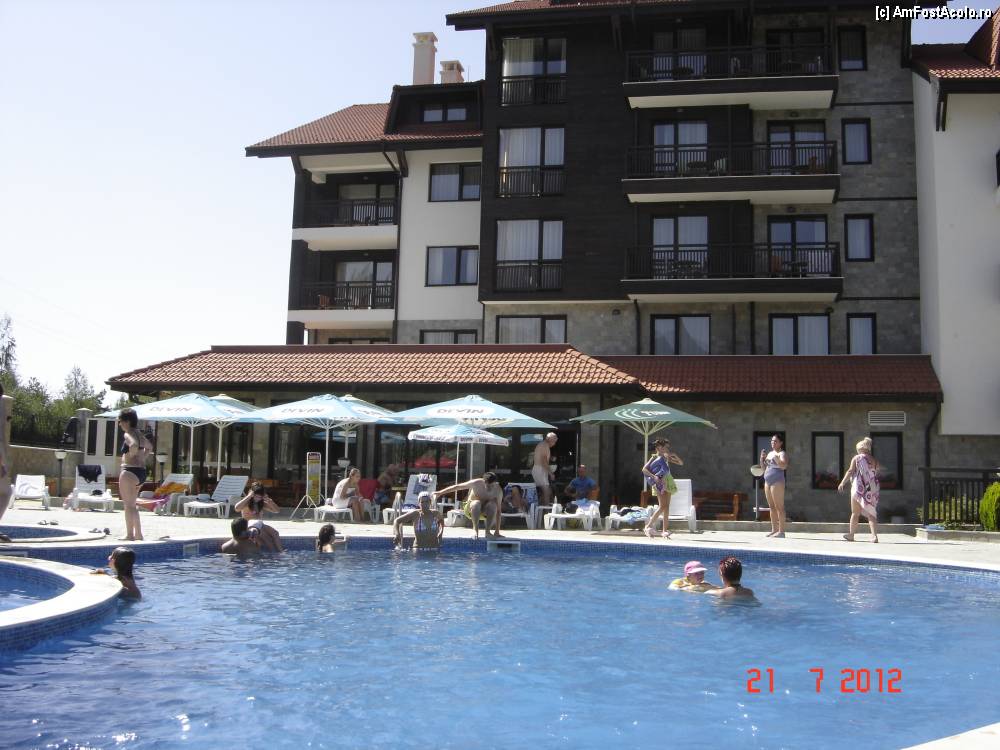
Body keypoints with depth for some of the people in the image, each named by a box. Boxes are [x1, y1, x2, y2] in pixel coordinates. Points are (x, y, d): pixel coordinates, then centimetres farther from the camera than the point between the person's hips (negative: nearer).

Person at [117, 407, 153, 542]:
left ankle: (130, 535, -1)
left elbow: (134, 445, -33)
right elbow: (149, 447, 31)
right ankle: (138, 534, 19)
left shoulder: (128, 434, -11)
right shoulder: (139, 434, 15)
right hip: (141, 471, 9)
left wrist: (130, 456, -16)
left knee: (128, 505, -3)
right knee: (132, 505, 18)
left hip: (130, 471, -9)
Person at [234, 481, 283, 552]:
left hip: (260, 525, 6)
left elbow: (277, 510, 10)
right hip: (250, 526, -6)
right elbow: (237, 508, -27)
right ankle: (273, 552, -31)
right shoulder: (246, 503, -2)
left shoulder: (262, 504, 14)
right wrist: (248, 497, -21)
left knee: (275, 532, -23)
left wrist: (269, 500, -5)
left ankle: (280, 551, -29)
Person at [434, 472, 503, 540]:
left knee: (493, 505, -35)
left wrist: (497, 532, -17)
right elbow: (457, 487, -12)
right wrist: (439, 493, -8)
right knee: (476, 503, -38)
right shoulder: (476, 483, -22)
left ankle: (487, 531, -20)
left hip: (486, 511, 1)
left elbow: (498, 510, -17)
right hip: (471, 509, -1)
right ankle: (476, 531, -25)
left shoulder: (498, 491, -19)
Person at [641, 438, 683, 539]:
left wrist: (675, 455, 1)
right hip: (659, 483, -7)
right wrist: (654, 477, -25)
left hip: (667, 482, 7)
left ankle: (665, 530, 7)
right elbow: (644, 469, -14)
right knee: (662, 506, -14)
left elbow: (681, 463, 18)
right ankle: (648, 526, -7)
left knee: (667, 507, 4)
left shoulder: (666, 457, 13)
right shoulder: (654, 457, -5)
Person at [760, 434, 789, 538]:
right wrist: (762, 459, 5)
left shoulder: (782, 453, -5)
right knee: (772, 507, 9)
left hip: (777, 482, -9)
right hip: (768, 482, 9)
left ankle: (781, 531, -11)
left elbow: (784, 466, -22)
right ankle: (774, 530, 13)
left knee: (779, 507, -10)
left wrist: (775, 457, -26)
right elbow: (764, 468, 21)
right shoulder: (770, 453, 19)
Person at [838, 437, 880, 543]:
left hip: (859, 489, -3)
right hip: (872, 490, 3)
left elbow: (850, 471, -8)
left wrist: (842, 483, -3)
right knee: (871, 513, 4)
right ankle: (874, 535, -11)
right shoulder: (875, 461, 8)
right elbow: (876, 475, 9)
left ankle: (851, 534, 18)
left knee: (855, 513, 9)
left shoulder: (856, 458, -2)